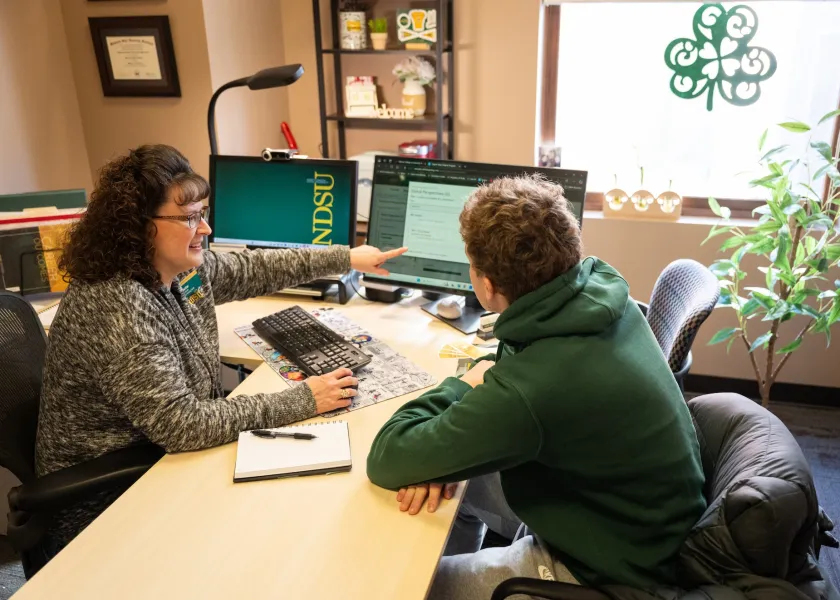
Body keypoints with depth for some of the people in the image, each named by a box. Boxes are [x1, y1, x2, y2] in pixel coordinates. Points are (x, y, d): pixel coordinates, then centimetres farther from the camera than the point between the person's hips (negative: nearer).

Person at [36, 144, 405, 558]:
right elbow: (181, 424, -33)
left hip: (165, 458, 8)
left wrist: (346, 258, 11)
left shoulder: (183, 268, -5)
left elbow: (253, 270, 11)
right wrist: (301, 401, -29)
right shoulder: (115, 308, -31)